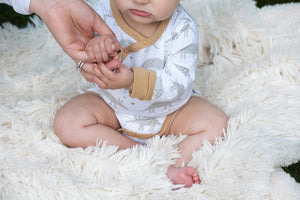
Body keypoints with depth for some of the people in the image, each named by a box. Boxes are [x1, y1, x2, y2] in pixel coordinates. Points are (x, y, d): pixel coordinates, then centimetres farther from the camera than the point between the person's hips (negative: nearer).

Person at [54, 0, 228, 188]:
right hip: (111, 104, 1)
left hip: (168, 111, -1)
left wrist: (133, 81, -48)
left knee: (217, 123, -17)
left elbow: (179, 82, -31)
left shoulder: (183, 28, -26)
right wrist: (94, 48, -44)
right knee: (67, 124, -21)